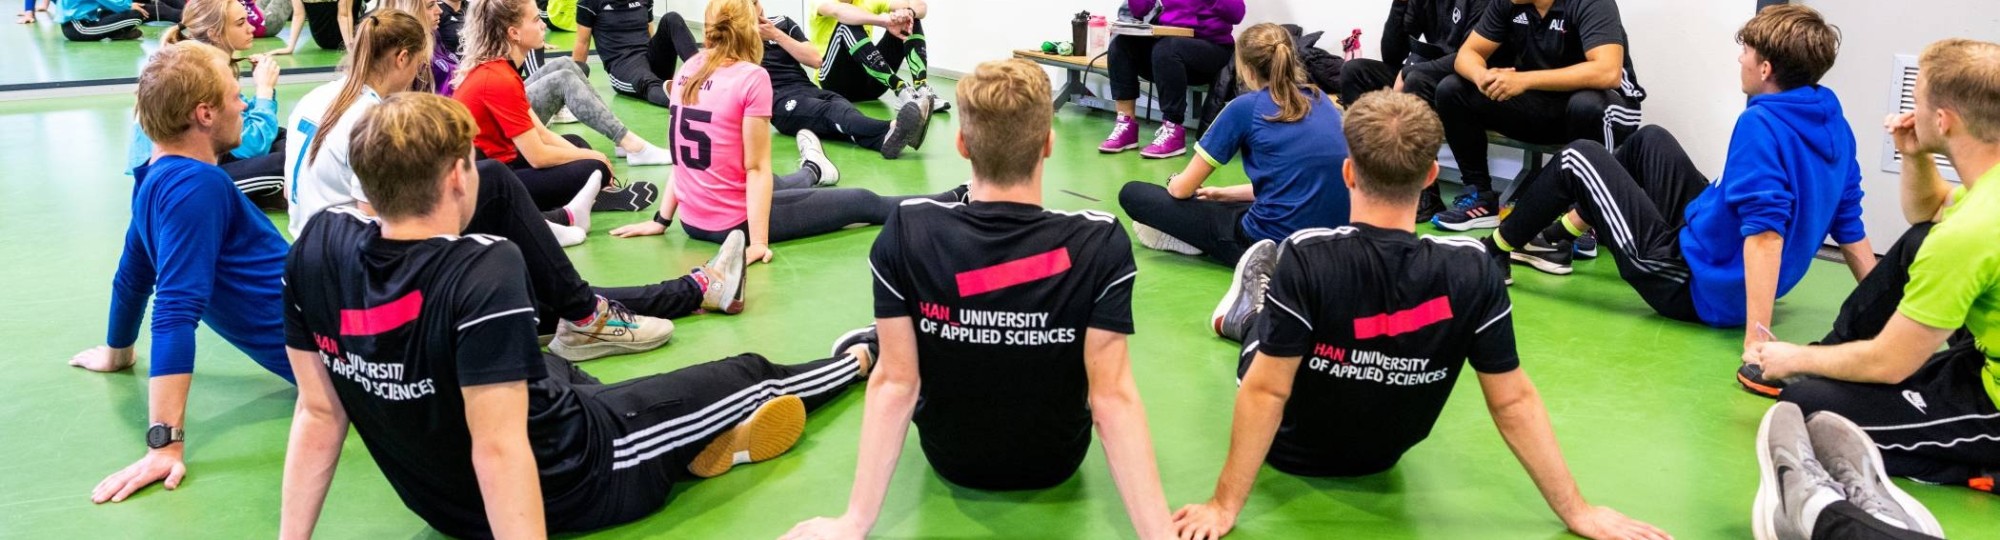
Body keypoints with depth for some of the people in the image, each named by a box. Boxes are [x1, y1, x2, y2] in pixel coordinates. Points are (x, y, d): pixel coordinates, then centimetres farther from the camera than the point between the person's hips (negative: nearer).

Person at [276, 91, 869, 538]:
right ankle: (856, 359, 43)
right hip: (565, 481, -5)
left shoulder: (315, 250, -13)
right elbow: (499, 450, -34)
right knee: (746, 379, 16)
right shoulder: (483, 271, -34)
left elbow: (319, 413, -7)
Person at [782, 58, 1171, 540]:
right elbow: (1114, 398, -26)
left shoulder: (906, 235, -22)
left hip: (949, 458, 1)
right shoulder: (1101, 244, -25)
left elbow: (895, 383, -20)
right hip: (1055, 462, 0)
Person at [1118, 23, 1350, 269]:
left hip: (1272, 242, -7)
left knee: (1132, 194, 1)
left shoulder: (1245, 107, -7)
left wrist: (1172, 181, 23)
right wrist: (1223, 194, 27)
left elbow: (1182, 188, -1)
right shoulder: (1321, 100, 11)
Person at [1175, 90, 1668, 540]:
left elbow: (1266, 392, -31)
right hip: (1380, 458, 3)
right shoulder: (1471, 273, -26)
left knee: (1266, 261, 21)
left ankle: (1250, 309, 50)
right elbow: (1513, 401, -20)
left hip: (1291, 451, -3)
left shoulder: (1308, 258, -36)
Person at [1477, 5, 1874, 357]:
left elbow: (1764, 232, -33)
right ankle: (1556, 240, 34)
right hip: (1738, 283, 9)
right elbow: (1849, 223, 4)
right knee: (1649, 141, 22)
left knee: (1579, 159, 0)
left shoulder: (1761, 124, -25)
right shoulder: (1833, 122, 1)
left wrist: (1756, 335, -37)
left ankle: (1496, 251, 17)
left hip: (1695, 288, -9)